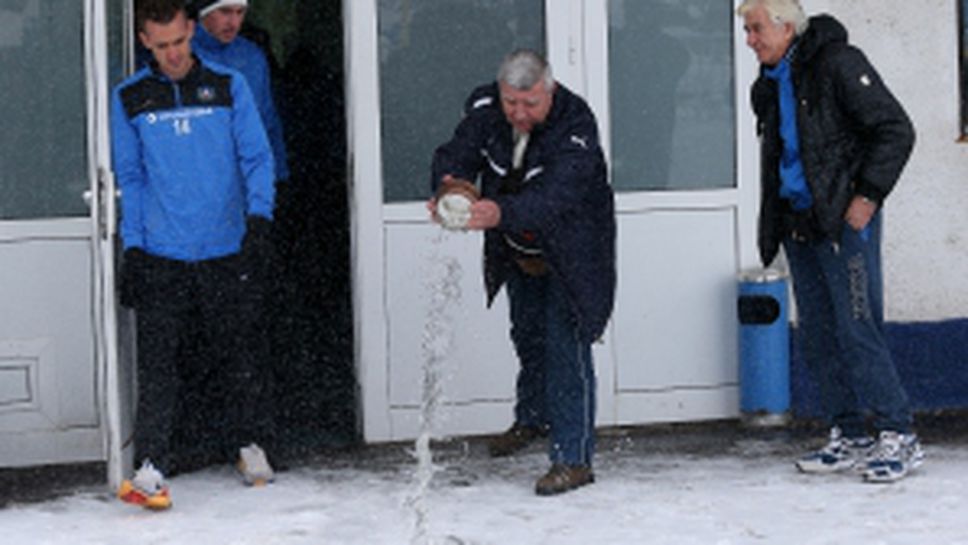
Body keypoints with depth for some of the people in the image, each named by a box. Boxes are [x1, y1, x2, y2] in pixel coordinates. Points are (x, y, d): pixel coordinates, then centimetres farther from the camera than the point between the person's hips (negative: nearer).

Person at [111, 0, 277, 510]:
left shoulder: (228, 86, 3)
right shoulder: (129, 99, 4)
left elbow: (257, 157, 5)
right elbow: (129, 177, 8)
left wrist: (259, 216, -9)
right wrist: (132, 247, 3)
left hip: (229, 252, 1)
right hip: (161, 256, 0)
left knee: (239, 353, 9)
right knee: (158, 361, -6)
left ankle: (248, 443, 27)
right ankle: (151, 463, -6)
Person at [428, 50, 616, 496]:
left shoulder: (575, 125, -32)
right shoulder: (484, 108, -15)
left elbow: (554, 195, -44)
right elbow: (457, 154, -23)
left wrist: (502, 212, -61)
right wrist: (449, 185, -48)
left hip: (570, 254, -6)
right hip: (517, 253, 6)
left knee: (566, 346, -14)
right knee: (527, 336, 23)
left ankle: (573, 458, -9)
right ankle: (532, 417, 48)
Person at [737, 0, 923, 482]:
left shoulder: (837, 64, -10)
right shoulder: (770, 84, 13)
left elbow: (896, 130, -12)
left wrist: (868, 195, -15)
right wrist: (776, 221, 16)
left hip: (844, 220, -8)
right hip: (798, 223, 8)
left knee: (856, 330, -11)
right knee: (818, 336, 7)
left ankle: (899, 437, -5)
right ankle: (850, 438, 14)